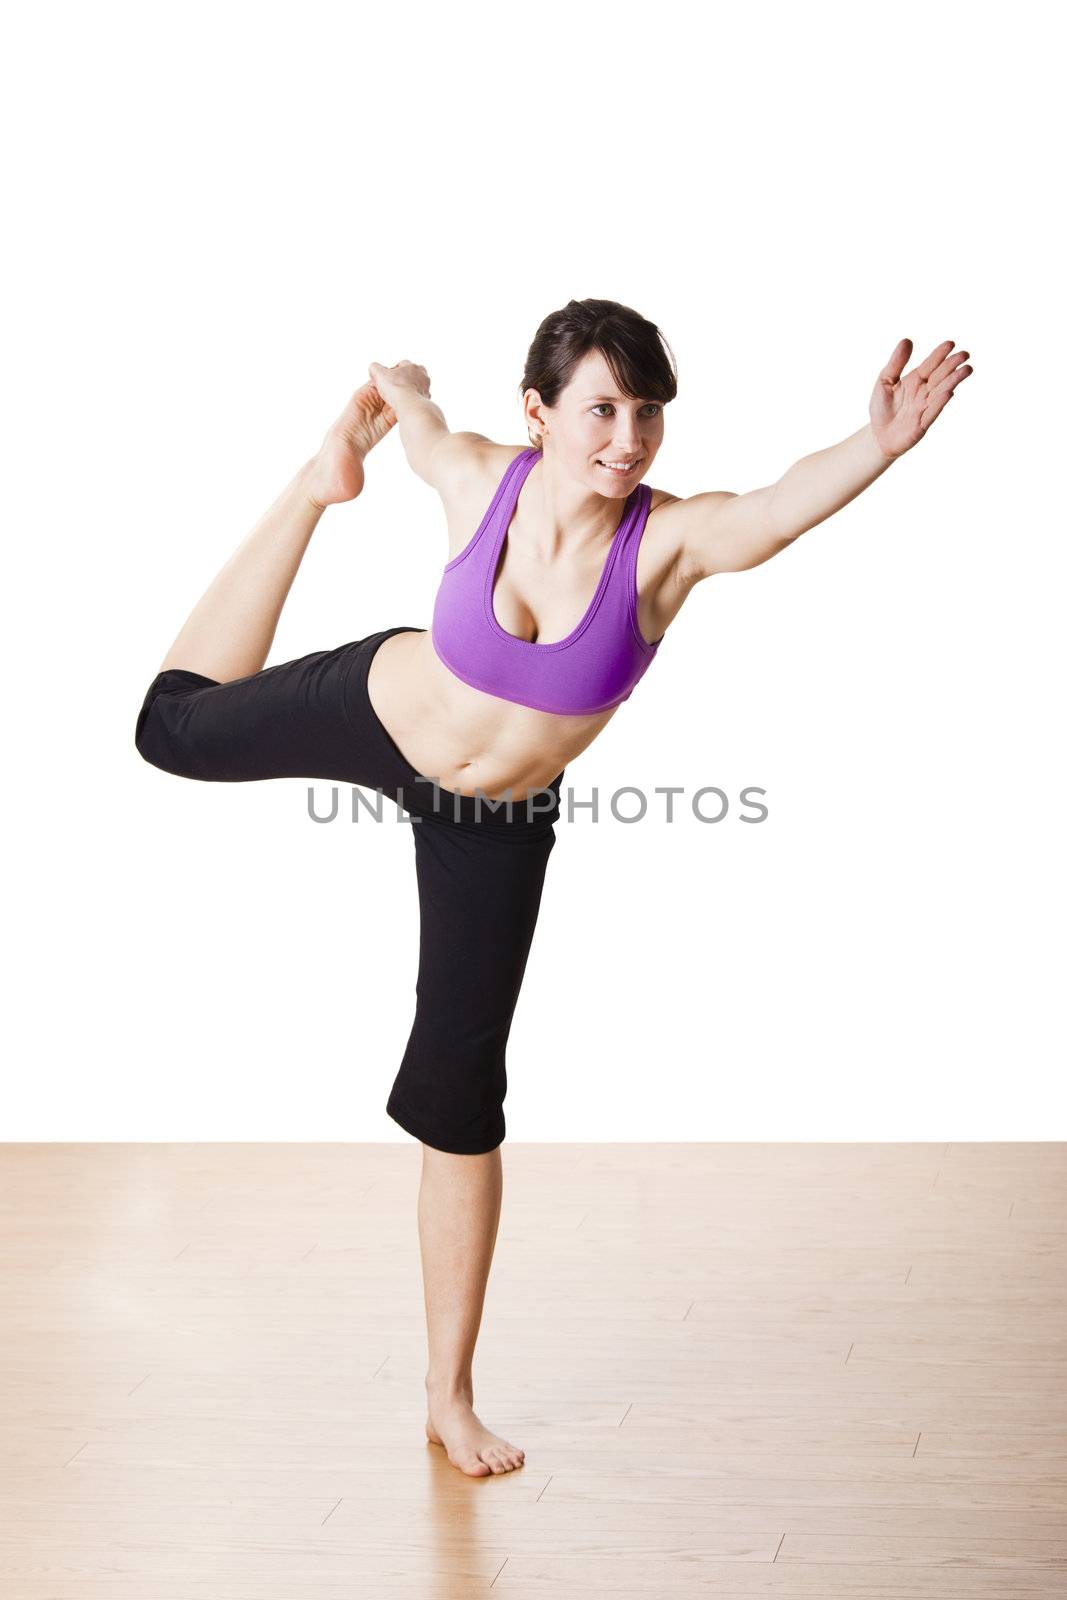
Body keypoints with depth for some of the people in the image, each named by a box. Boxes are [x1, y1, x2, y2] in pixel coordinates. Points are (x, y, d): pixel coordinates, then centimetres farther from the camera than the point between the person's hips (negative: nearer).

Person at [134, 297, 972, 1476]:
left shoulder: (670, 539, -31)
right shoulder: (476, 477, -26)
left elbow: (784, 504, -54)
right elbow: (404, 390, -3)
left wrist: (882, 442, -71)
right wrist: (338, 458, 13)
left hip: (494, 825, -1)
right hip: (371, 709, 1)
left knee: (460, 1101, 1)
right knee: (174, 725, 28)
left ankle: (450, 1401, 16)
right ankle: (315, 495, 48)